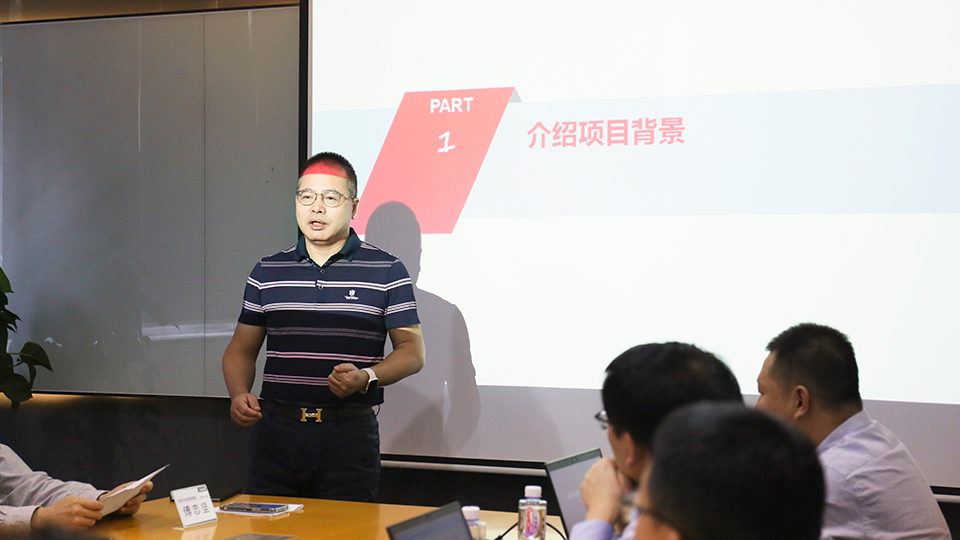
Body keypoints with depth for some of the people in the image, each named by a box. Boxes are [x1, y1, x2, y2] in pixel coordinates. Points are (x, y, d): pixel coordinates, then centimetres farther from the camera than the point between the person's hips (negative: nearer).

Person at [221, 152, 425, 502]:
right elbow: (242, 349, 16)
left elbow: (412, 351, 3)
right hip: (276, 431, 2)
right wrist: (239, 395, -4)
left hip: (349, 436, -2)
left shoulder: (386, 271, 4)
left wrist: (367, 377, -15)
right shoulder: (268, 272, 13)